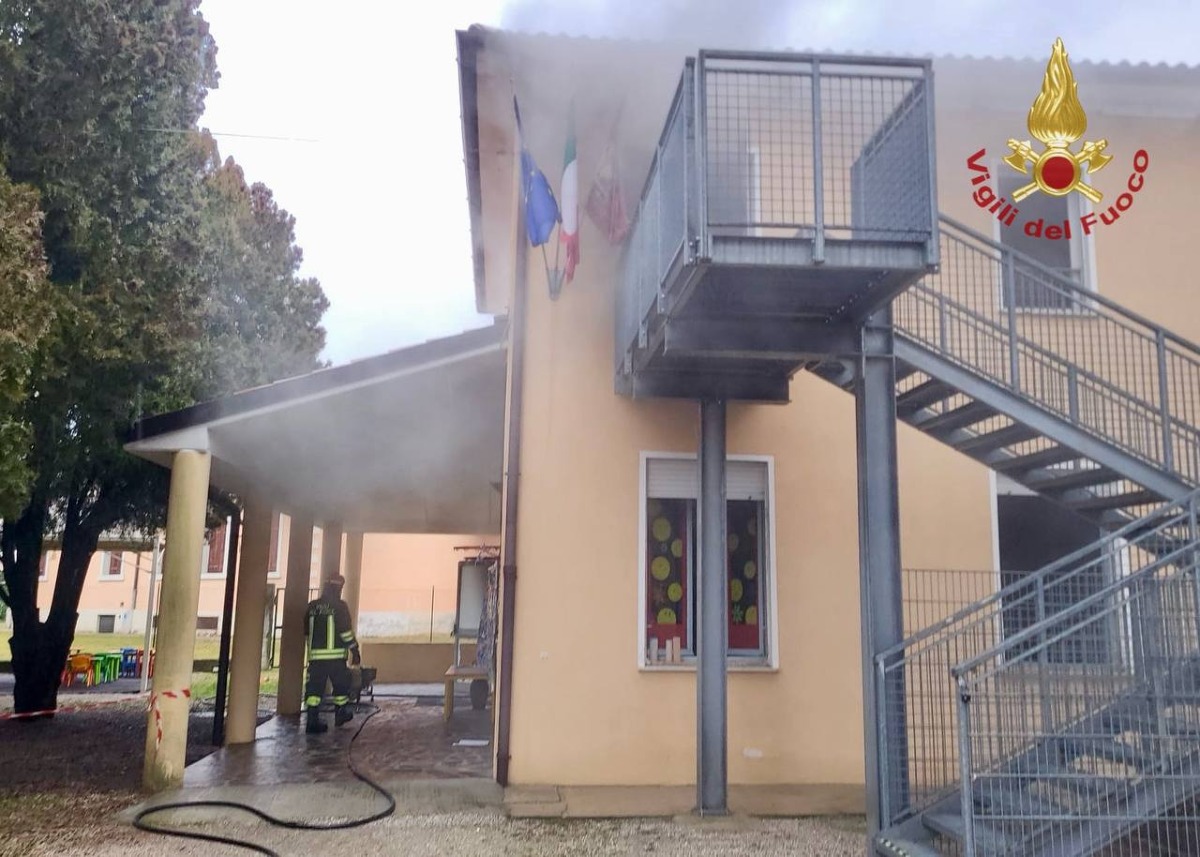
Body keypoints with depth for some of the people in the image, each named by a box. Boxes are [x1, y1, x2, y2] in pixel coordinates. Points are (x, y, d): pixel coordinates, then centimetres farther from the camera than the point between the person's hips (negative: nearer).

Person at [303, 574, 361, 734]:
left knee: (315, 686, 2)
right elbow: (346, 631, -9)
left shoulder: (312, 607, 9)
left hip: (315, 655, 4)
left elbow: (306, 631, 16)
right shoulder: (339, 606, -6)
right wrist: (354, 650, -3)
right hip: (335, 655, -4)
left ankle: (313, 720, -5)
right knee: (341, 684, 13)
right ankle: (340, 714, 24)